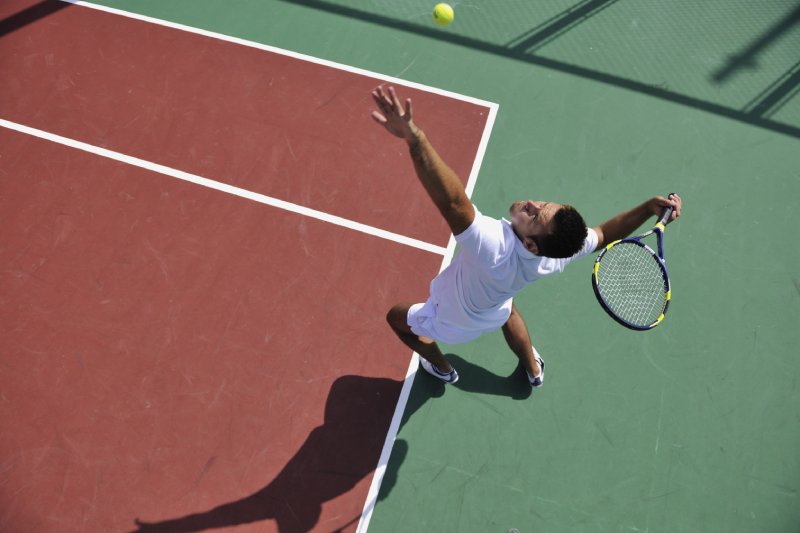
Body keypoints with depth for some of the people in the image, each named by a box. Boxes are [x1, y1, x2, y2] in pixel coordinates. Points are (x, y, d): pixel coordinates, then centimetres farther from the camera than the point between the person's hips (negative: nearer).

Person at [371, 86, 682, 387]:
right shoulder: (558, 255, -31)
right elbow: (604, 235, -11)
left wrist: (414, 137, -77)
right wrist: (649, 208, -22)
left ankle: (442, 369, 51)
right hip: (495, 315, 5)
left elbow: (453, 202, -68)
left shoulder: (494, 247, -52)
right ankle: (533, 369, 66)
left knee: (397, 317, 23)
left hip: (451, 324, -5)